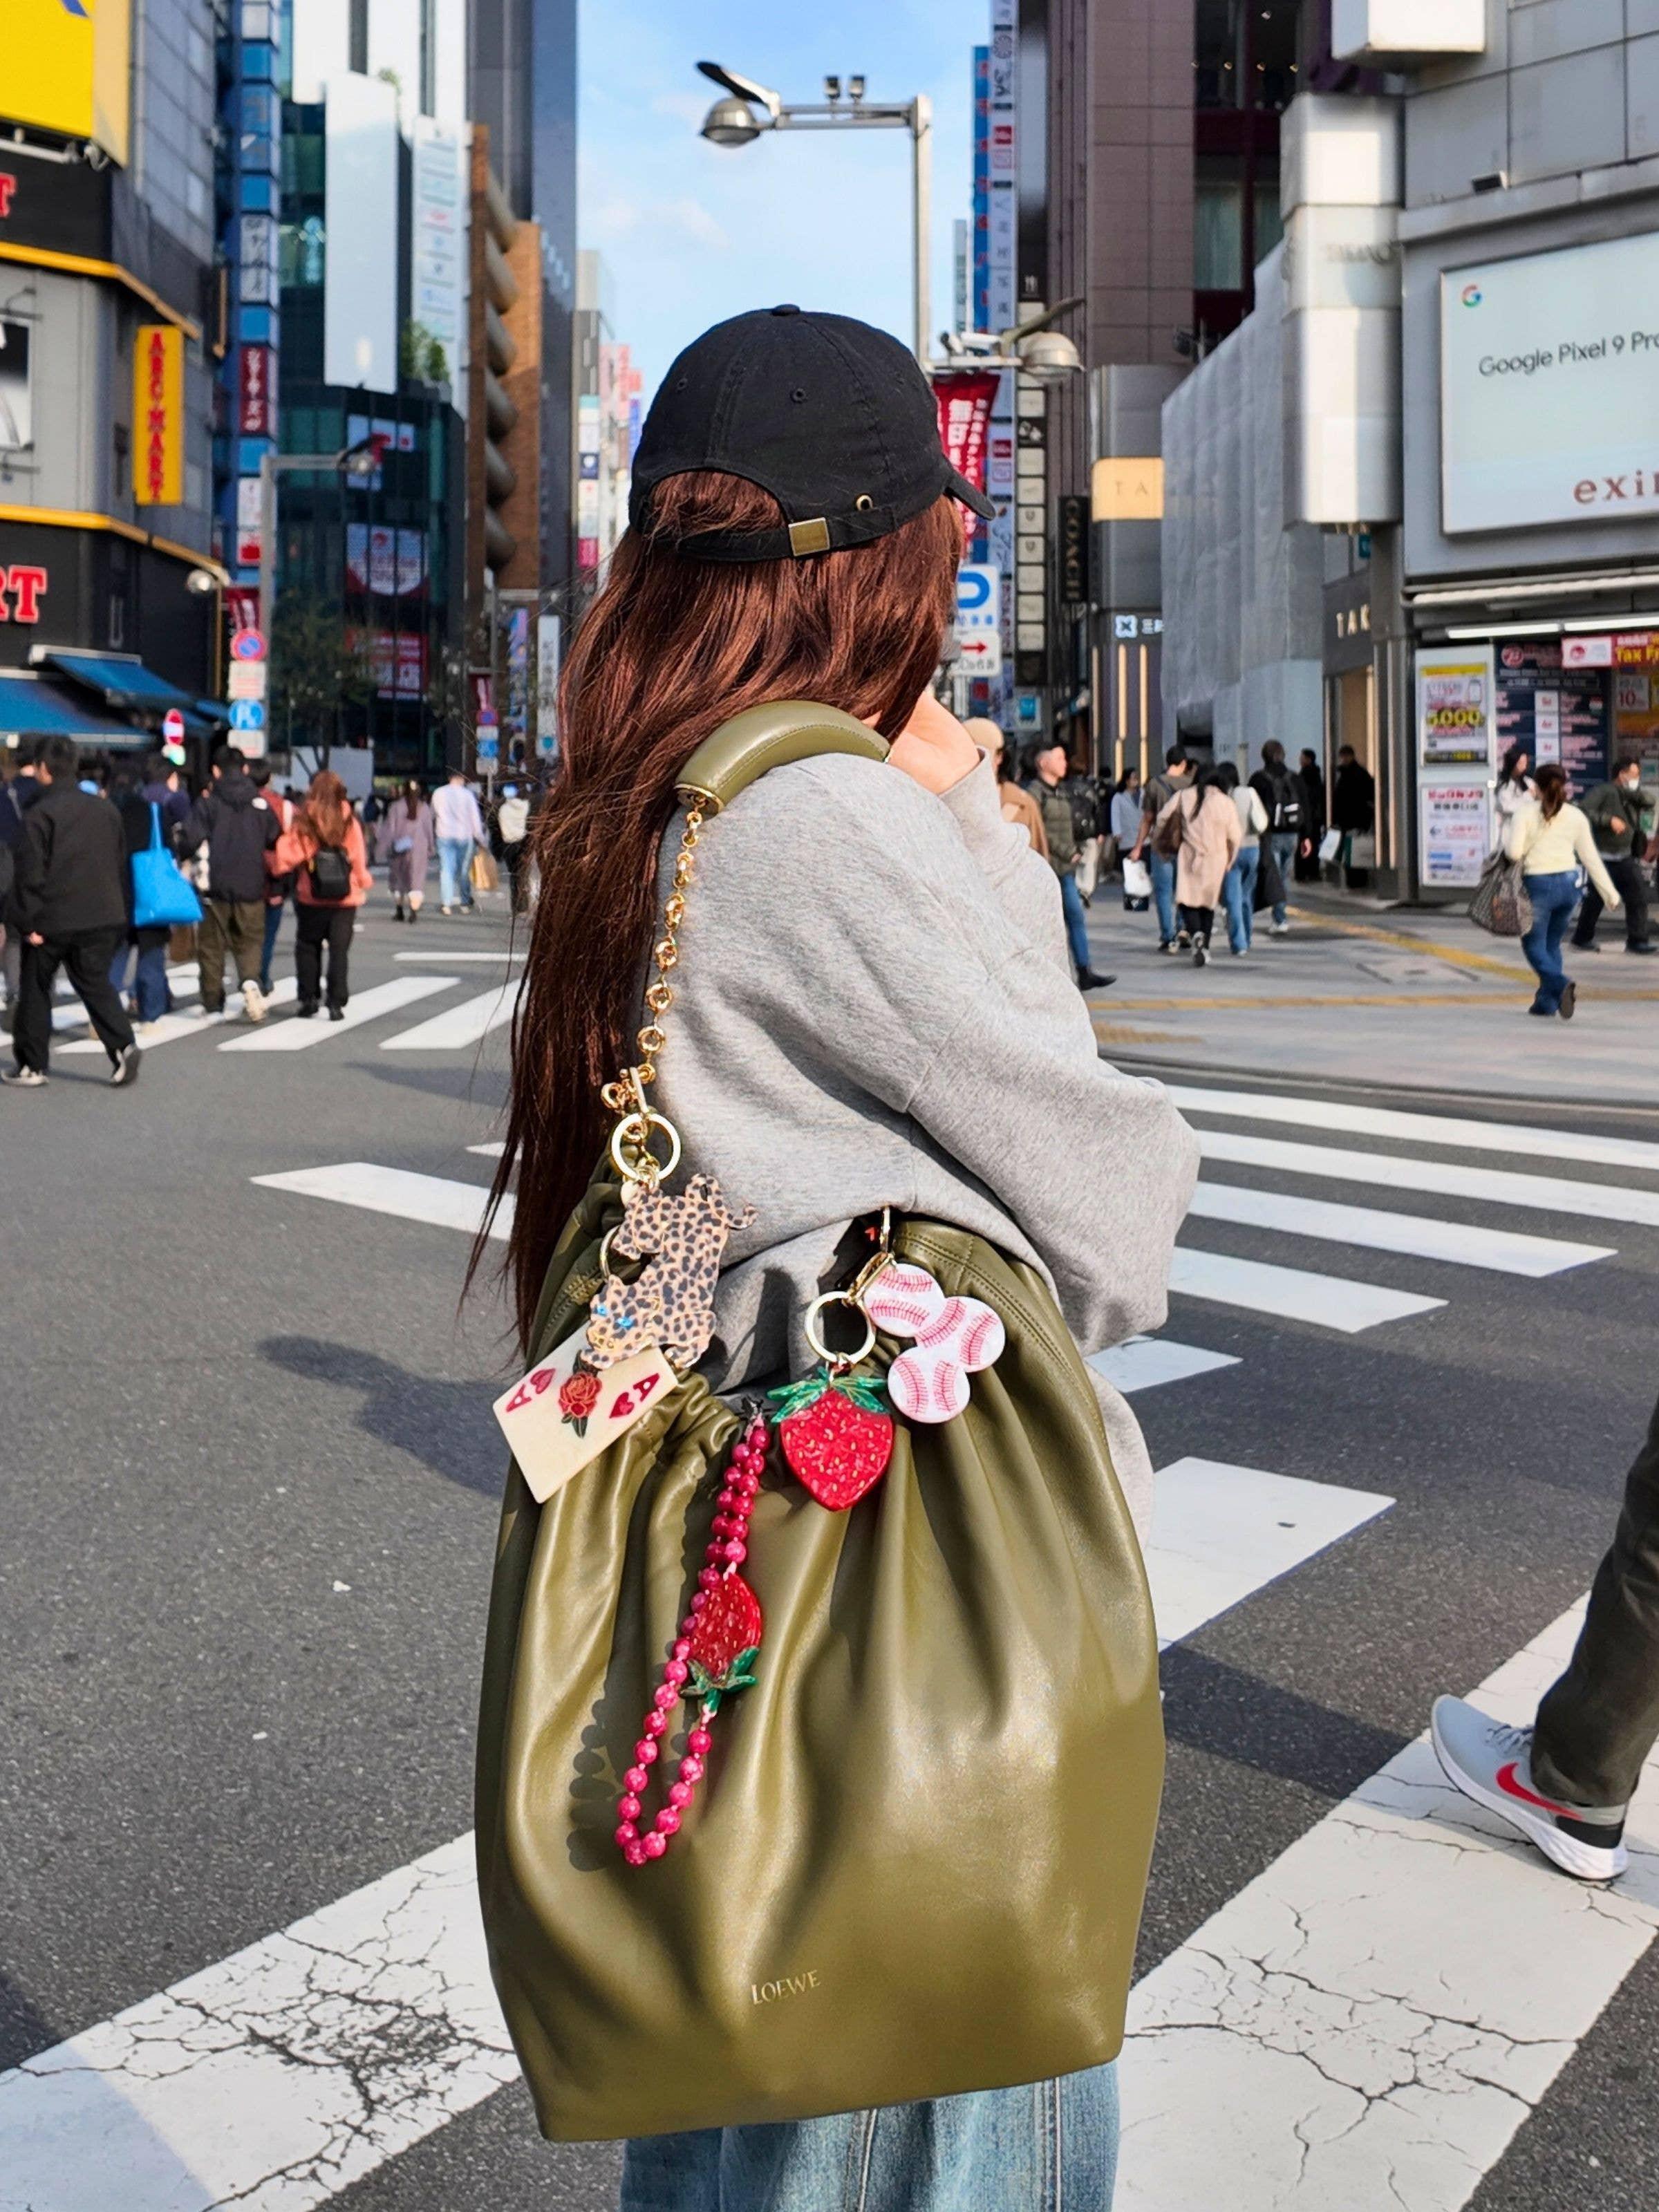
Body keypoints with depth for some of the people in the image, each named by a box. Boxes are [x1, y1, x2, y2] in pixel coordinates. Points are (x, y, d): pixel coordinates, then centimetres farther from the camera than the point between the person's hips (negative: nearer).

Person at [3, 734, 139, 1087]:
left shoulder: (40, 813, -10)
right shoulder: (106, 810, 8)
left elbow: (30, 873, -13)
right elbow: (120, 864, 13)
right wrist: (117, 915, 19)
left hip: (51, 921, -4)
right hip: (102, 918, 4)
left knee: (35, 991, 10)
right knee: (96, 984, 10)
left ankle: (31, 1065, 16)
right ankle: (122, 1046, -12)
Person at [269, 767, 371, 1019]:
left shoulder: (304, 822, -8)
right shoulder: (350, 823, -3)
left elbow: (285, 856, -13)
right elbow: (359, 859, 1)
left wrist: (271, 861, 4)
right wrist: (363, 881, 15)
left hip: (311, 897, -1)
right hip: (346, 897, 1)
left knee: (307, 947, 14)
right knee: (339, 950, 4)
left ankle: (309, 998, 12)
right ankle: (336, 1003, -1)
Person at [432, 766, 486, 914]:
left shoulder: (439, 793, 4)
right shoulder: (468, 794, -3)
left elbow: (432, 815, 14)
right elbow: (475, 818, -2)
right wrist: (480, 838, 5)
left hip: (445, 835, 1)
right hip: (464, 836, -1)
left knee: (446, 870, -3)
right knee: (464, 871, 9)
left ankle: (446, 903, -15)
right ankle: (465, 903, 14)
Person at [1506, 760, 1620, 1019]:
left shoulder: (1525, 813, -7)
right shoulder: (1576, 817, 5)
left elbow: (1514, 852, -16)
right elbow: (1591, 858, 7)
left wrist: (1506, 835, 6)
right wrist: (1610, 893, 12)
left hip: (1538, 885, -5)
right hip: (1569, 883, 5)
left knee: (1534, 945, 3)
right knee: (1552, 944, 18)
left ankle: (1561, 985, -23)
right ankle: (1547, 1001, 18)